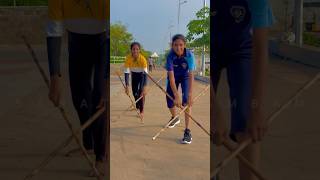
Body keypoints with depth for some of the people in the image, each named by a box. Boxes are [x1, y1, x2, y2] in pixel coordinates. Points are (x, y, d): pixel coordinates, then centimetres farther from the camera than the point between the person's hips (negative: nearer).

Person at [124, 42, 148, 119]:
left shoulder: (142, 59, -35)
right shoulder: (128, 58, -28)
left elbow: (145, 73, -39)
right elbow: (126, 72, -26)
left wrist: (144, 88, -48)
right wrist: (127, 86, -34)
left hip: (142, 74, -3)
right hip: (134, 74, 3)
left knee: (141, 92, -17)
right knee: (134, 92, 11)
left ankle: (141, 111, -8)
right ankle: (137, 106, 38)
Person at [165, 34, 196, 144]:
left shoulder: (189, 55, -32)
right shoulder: (170, 56, -31)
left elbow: (191, 76, -35)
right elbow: (171, 77, -35)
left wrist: (190, 95, -45)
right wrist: (176, 96, -43)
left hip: (185, 76, -1)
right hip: (173, 77, 2)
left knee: (186, 100, -20)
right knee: (170, 101, 3)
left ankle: (187, 131, -18)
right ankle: (174, 118, 39)